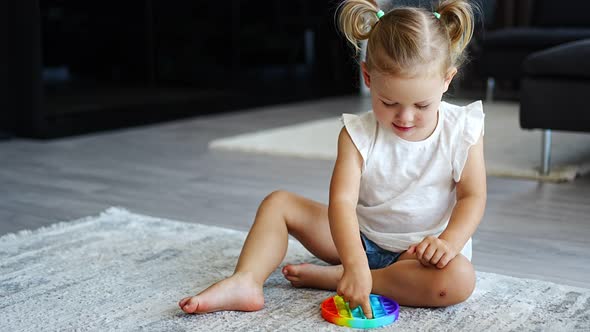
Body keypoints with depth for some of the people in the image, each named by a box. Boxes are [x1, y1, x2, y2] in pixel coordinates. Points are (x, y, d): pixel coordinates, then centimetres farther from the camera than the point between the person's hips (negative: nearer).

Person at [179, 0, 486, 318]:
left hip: (418, 251, -1)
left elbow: (472, 197, -8)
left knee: (459, 279, -36)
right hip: (359, 238, 2)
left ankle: (328, 276, -30)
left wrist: (449, 242, -28)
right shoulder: (358, 134, -14)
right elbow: (342, 200, -26)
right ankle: (245, 281, -23)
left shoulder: (462, 132, -12)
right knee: (278, 202, -6)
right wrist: (355, 263, -41)